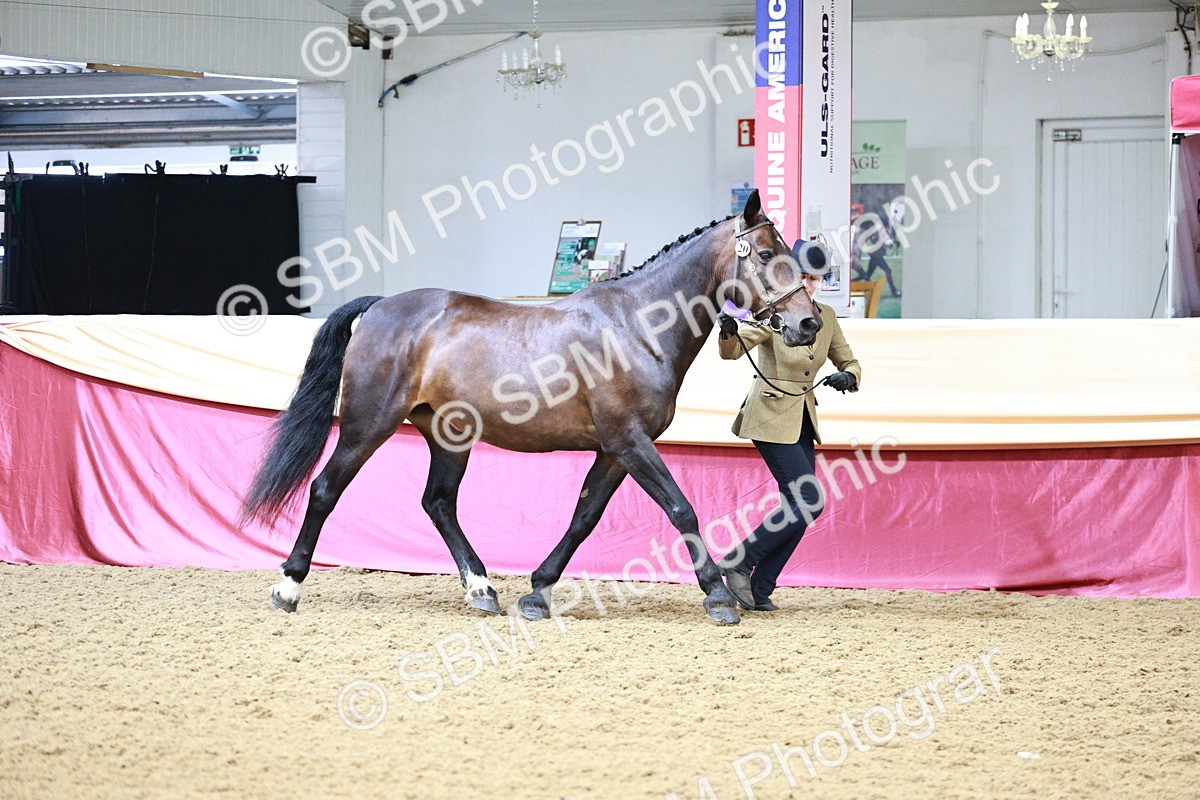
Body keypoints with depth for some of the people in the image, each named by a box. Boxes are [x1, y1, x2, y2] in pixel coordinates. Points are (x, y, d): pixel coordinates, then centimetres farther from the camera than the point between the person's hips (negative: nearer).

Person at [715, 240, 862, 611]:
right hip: (771, 417, -7)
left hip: (803, 421, 7)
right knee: (809, 501, -15)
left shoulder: (826, 317, 7)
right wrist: (729, 332, -48)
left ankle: (759, 588, 9)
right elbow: (733, 351, -25)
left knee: (798, 509, 2)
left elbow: (850, 362, 13)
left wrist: (848, 377, -11)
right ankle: (737, 562, -7)